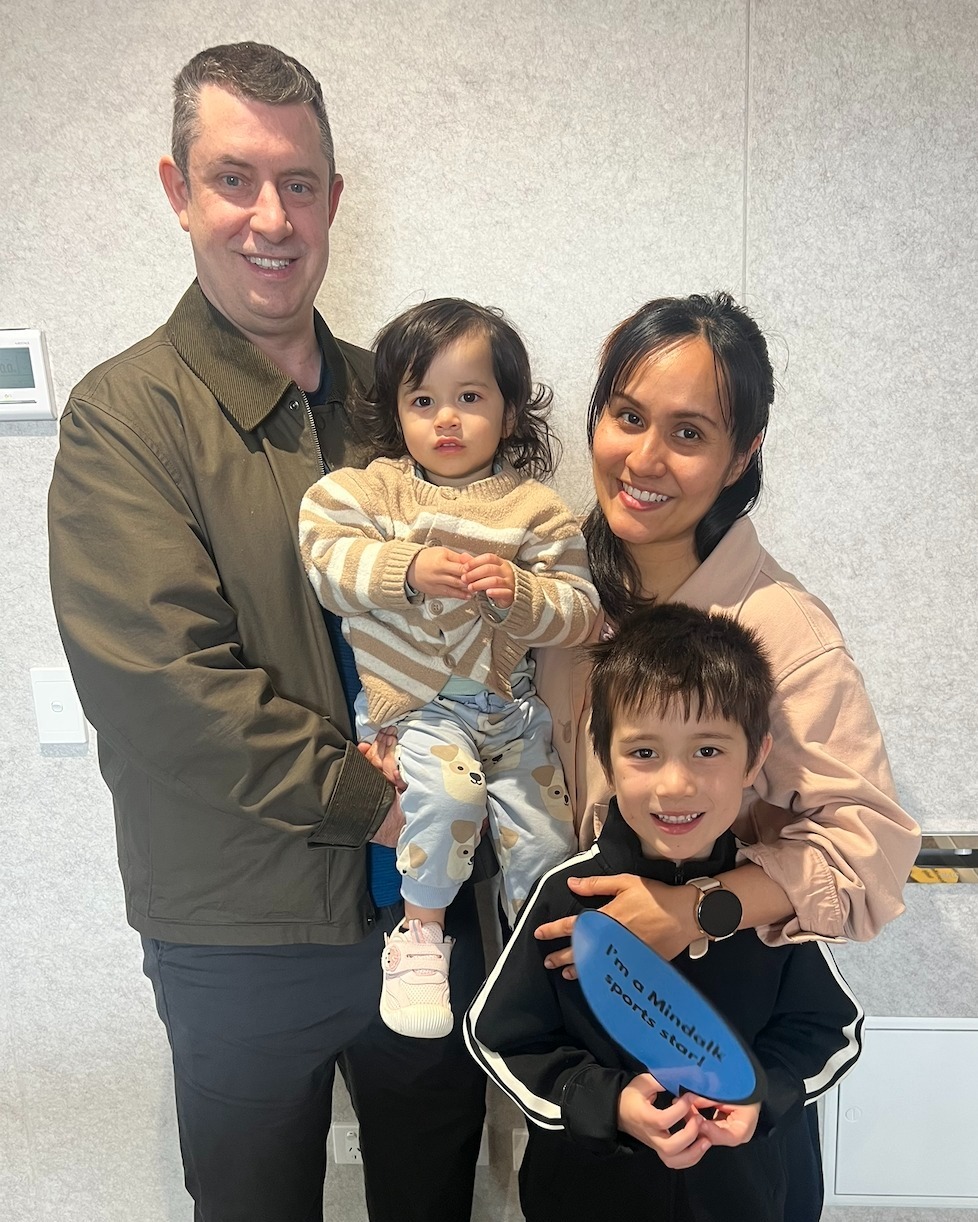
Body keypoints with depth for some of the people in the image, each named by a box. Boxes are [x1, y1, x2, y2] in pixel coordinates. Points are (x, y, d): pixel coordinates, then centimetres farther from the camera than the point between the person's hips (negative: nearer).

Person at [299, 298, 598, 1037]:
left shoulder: (535, 508, 1)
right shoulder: (374, 488, 1)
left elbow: (580, 613, -3)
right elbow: (321, 552, -12)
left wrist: (520, 592, -23)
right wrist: (406, 571, -24)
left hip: (510, 704, 3)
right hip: (412, 701, -2)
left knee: (545, 842, 5)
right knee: (448, 788, -31)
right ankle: (420, 937, -5)